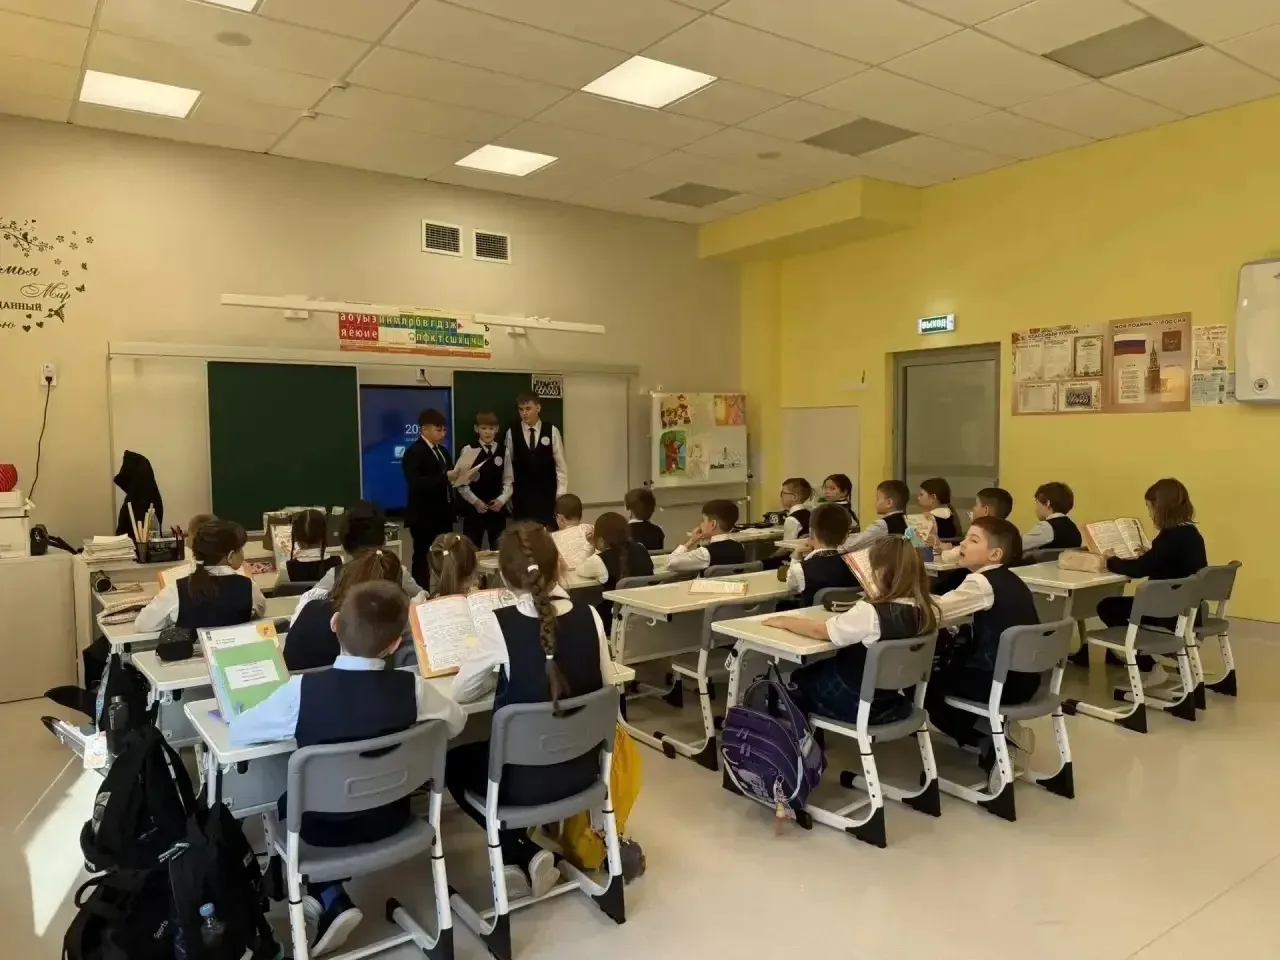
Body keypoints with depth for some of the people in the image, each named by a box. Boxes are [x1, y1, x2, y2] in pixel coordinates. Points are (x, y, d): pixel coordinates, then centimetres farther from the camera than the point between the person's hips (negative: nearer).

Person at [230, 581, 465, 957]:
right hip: (389, 820, 3)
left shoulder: (302, 689, -27)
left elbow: (237, 732, -11)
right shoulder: (412, 687, -22)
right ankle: (331, 900, 29)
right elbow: (456, 722, -2)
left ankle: (330, 899, 17)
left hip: (322, 828, -3)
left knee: (285, 801, 30)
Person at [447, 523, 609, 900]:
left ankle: (522, 855, 15)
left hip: (525, 779, -4)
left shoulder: (502, 625, -20)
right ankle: (530, 856, 23)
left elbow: (461, 692, -6)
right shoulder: (589, 616, -11)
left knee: (453, 763, 27)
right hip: (583, 768, 5)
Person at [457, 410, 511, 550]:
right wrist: (475, 501, -14)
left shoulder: (503, 452, 5)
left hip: (497, 508, 3)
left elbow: (508, 481, 4)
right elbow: (461, 483, -6)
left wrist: (501, 500, -11)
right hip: (474, 508, -2)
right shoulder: (468, 450, -4)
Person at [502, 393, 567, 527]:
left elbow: (561, 464, 1)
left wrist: (561, 494, -2)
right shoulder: (512, 434, 0)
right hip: (521, 496, 1)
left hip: (547, 495, 0)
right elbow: (508, 466, 3)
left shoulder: (552, 431, -1)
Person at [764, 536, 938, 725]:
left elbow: (820, 631, -18)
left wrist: (785, 622, -3)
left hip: (859, 705, -6)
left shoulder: (870, 612, -31)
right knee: (820, 670, 28)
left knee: (800, 679, 21)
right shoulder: (927, 611, -12)